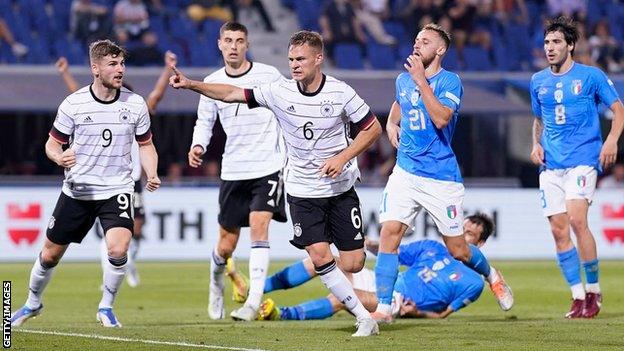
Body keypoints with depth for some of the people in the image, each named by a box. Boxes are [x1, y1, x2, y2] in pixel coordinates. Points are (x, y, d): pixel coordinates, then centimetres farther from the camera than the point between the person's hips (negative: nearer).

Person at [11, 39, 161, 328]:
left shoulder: (135, 104, -2)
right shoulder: (73, 104, -7)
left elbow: (146, 144, 11)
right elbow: (52, 143, 1)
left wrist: (152, 174, -6)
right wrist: (59, 157, -22)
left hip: (117, 189, 0)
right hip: (77, 190, 0)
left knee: (118, 249, -23)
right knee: (51, 253, 8)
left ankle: (106, 307, 0)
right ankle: (33, 303, 36)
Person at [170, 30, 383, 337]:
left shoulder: (341, 93, -10)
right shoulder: (280, 92, -7)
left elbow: (373, 128, -2)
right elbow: (231, 94, -5)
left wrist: (342, 158, -13)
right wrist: (190, 84, -15)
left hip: (341, 188, 0)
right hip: (302, 192, 0)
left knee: (352, 264, -4)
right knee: (319, 256, -14)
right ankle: (364, 318, -3)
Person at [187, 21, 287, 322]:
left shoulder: (269, 75, -2)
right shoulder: (212, 83, 5)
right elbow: (204, 121, 14)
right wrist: (198, 146, -6)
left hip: (268, 167, -3)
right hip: (233, 171, 3)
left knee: (259, 224, -22)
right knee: (226, 244, 7)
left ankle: (254, 301, -22)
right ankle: (216, 278, 42)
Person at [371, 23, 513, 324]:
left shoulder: (449, 81, -8)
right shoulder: (403, 79, 10)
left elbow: (441, 118, -26)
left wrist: (421, 79, -24)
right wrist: (391, 123, 13)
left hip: (442, 178, -4)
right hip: (406, 172, 4)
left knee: (457, 250, 4)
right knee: (389, 233, -15)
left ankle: (490, 274, 36)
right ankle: (384, 308, -12)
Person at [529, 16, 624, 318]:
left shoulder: (591, 76, 0)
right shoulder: (538, 81, 13)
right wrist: (536, 144, 7)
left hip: (583, 160, -5)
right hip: (551, 165, 5)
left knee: (577, 220, -21)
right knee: (558, 230, -2)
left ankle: (594, 290, -7)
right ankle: (578, 297, 6)